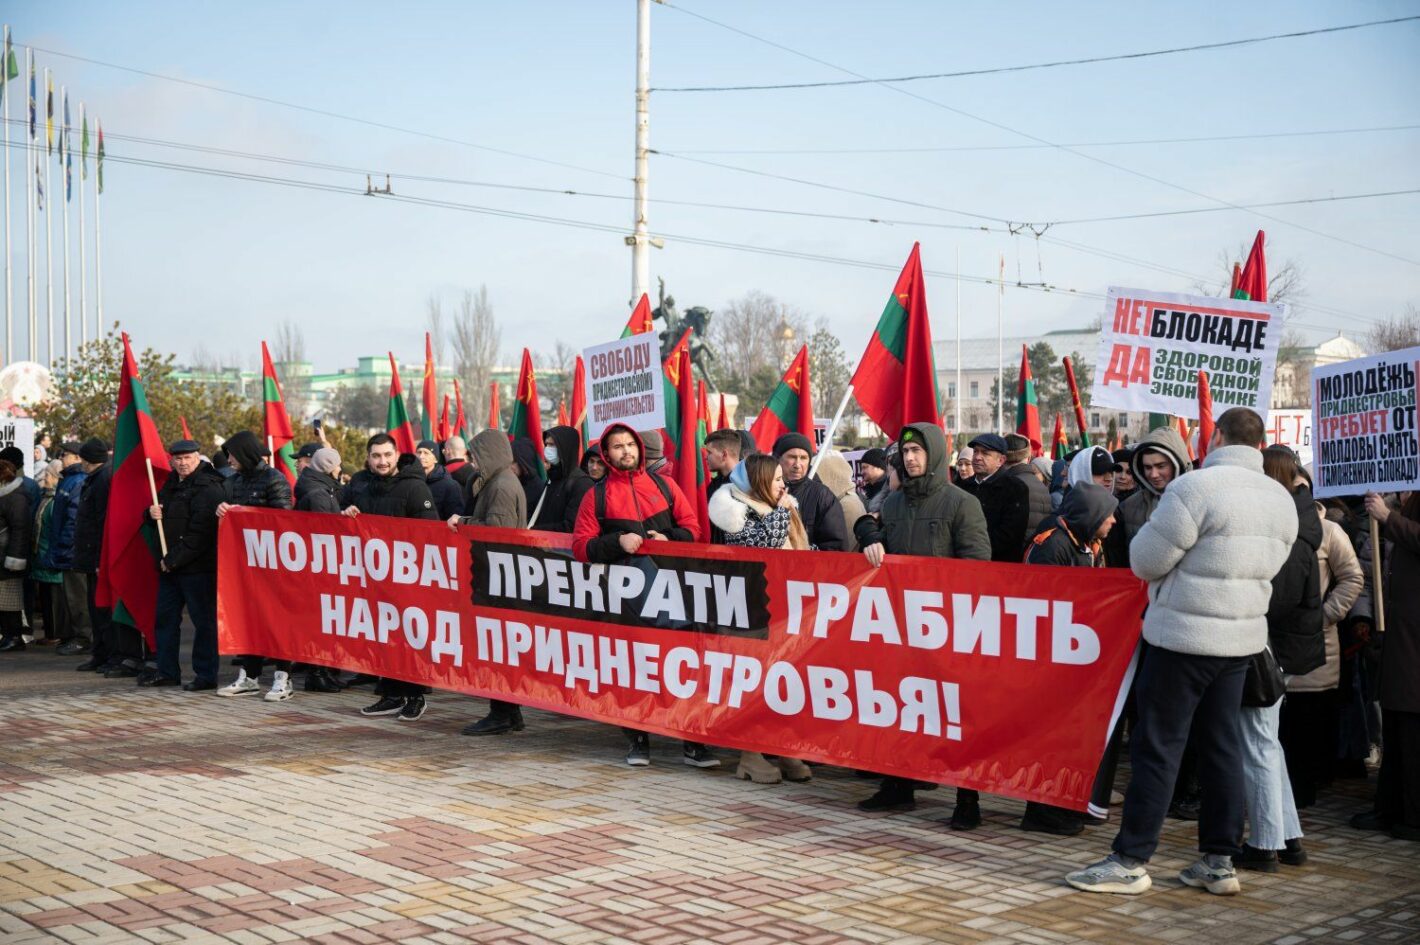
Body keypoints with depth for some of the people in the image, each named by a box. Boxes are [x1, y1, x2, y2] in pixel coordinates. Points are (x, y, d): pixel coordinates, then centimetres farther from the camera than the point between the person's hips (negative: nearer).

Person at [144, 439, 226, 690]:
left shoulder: (209, 487, -13)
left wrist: (173, 560, -16)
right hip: (169, 565, 9)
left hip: (198, 567, -9)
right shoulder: (171, 483, 16)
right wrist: (152, 513, 1)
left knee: (203, 620, -2)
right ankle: (167, 671, 23)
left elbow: (199, 532, -19)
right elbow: (162, 516, 26)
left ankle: (206, 675, 4)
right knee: (165, 618, 14)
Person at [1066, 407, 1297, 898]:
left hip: (1184, 636, -7)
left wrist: (1157, 524, 6)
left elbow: (1144, 562, -13)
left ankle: (1130, 861, 3)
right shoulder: (1281, 499, 7)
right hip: (1242, 637, 7)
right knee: (1222, 747, 12)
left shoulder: (1196, 488, -17)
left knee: (1157, 746, -1)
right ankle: (1220, 861, 17)